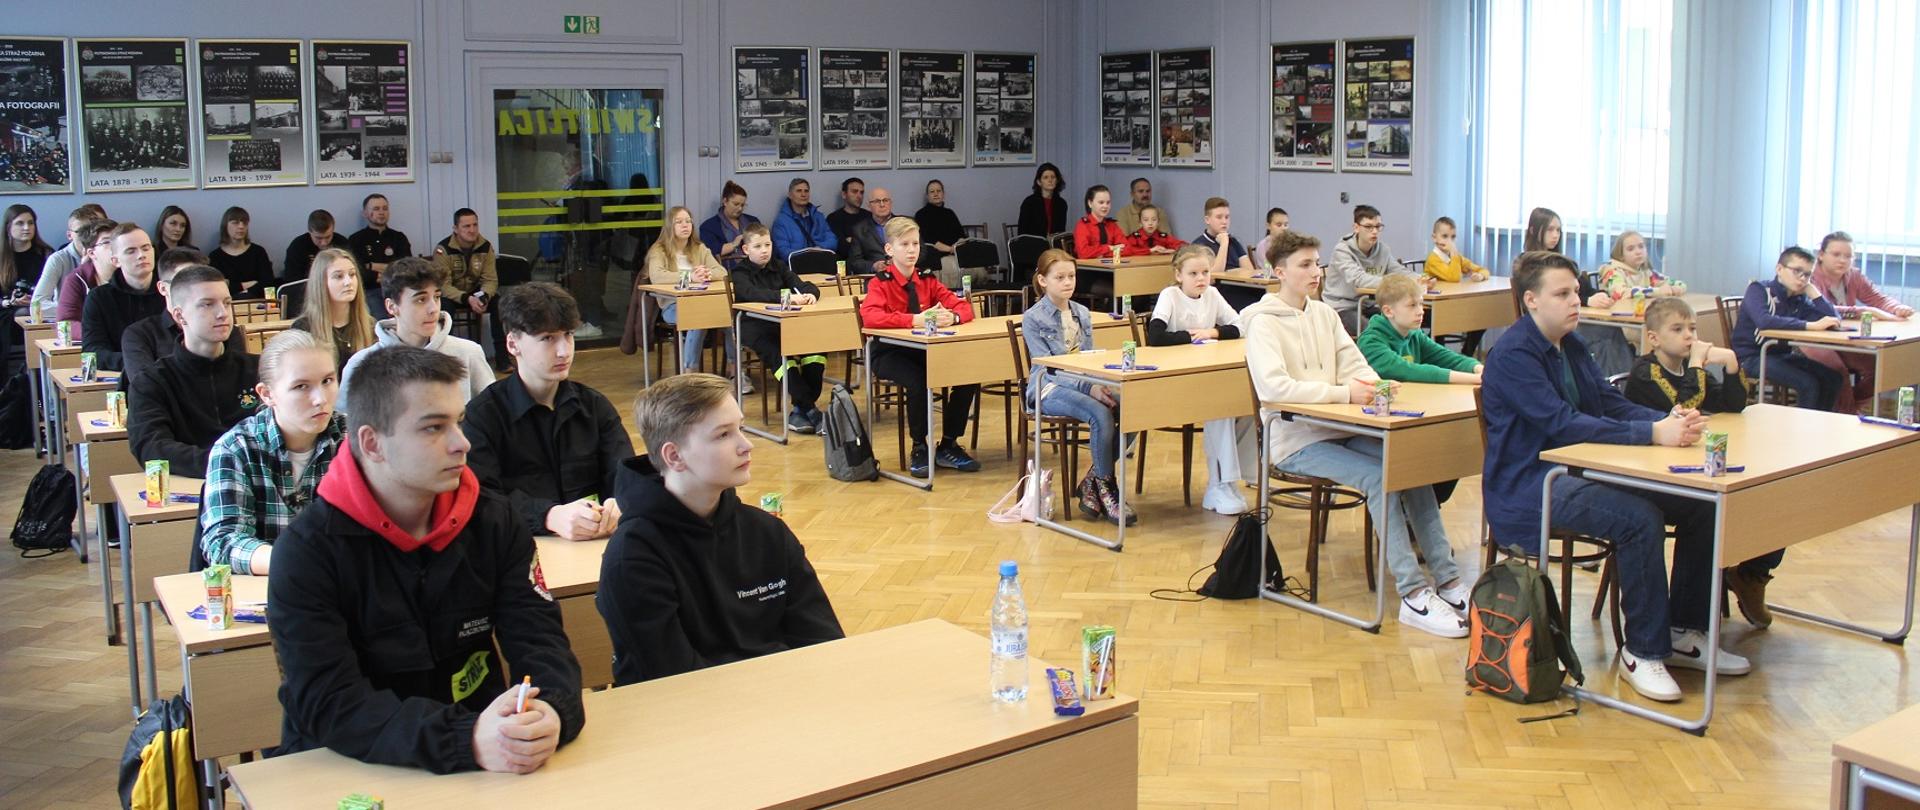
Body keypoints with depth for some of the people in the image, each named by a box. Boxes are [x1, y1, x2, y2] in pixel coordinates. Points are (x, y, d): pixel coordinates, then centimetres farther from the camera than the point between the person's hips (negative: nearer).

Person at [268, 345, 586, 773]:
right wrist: (466, 740, -32)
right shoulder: (308, 549, -10)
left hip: (483, 767, 3)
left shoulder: (493, 521, 2)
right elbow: (326, 703, -18)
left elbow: (540, 640, -3)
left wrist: (551, 712, -26)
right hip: (350, 774, -3)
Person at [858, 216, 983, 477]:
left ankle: (948, 446, 1)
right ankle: (919, 449, -9)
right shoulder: (880, 282, -7)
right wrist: (916, 319, -35)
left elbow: (963, 307, 5)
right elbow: (869, 317, -27)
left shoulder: (927, 280, 7)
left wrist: (951, 316, -21)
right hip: (889, 354, -5)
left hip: (925, 351, 5)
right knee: (918, 382, -34)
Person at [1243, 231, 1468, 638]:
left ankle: (1447, 580, -10)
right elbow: (1272, 386, -22)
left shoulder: (1324, 314, 15)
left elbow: (1354, 365, 12)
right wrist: (1344, 393, -27)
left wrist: (1374, 385, -12)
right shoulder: (1263, 322, -7)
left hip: (1339, 428, 6)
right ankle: (1413, 596, -24)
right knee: (1378, 476, -26)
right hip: (1295, 440, -6)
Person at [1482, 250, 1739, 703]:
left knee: (1700, 504, -2)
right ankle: (1643, 652, -16)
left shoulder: (1571, 344, 14)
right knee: (1639, 517, -30)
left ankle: (1684, 633, 10)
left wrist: (1668, 420, -11)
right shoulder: (1513, 354, -16)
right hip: (1529, 486, -9)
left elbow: (1611, 403, 9)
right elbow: (1563, 424, -25)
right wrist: (1653, 433, -29)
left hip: (1576, 471, 9)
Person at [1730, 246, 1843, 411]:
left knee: (1833, 378, -4)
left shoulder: (1799, 299, 9)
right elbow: (1764, 321, -31)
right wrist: (1811, 325, -31)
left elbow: (1834, 320, 0)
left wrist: (1812, 290, -2)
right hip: (1751, 358, -7)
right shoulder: (1759, 290, -10)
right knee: (1808, 384, -22)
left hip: (1782, 356, 7)